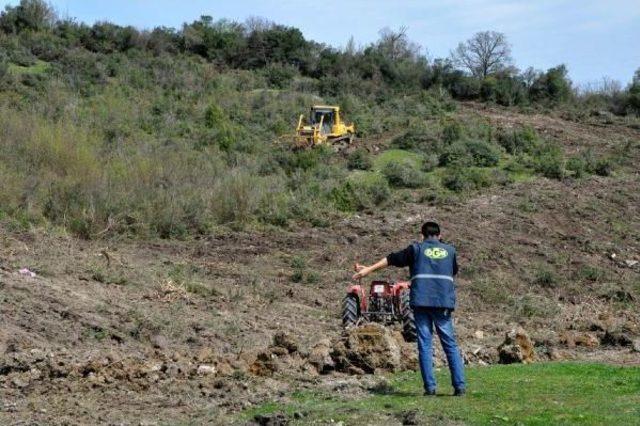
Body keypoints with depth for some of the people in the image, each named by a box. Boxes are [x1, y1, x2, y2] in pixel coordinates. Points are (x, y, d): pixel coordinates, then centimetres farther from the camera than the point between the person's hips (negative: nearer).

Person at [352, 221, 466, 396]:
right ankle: (460, 385, -1)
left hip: (421, 302, -1)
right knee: (450, 344, 5)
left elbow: (392, 259, 6)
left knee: (425, 344, 1)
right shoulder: (450, 250, 14)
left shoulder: (417, 249, 7)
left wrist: (369, 269, 11)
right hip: (444, 303, 1)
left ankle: (430, 386, -4)